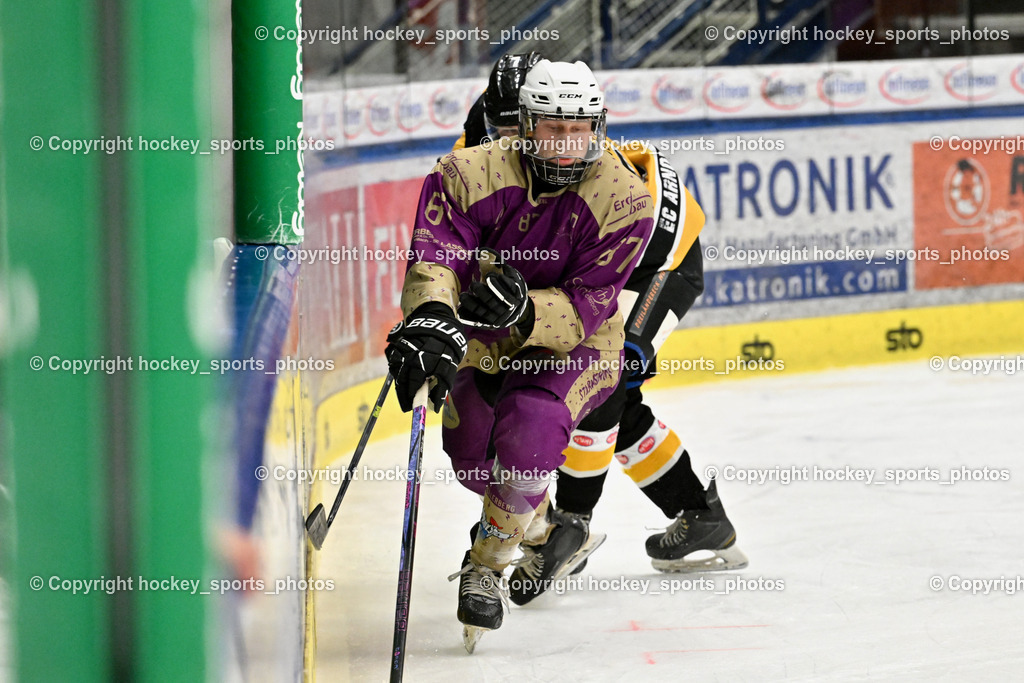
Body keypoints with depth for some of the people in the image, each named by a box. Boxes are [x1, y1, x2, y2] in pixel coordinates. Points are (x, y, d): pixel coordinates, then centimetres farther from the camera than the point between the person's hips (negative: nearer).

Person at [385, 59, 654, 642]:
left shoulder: (624, 199, -21)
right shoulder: (472, 175, -20)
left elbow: (586, 306, -25)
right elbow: (435, 254, -32)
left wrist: (525, 312, -45)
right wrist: (431, 319, -53)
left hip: (573, 342, -3)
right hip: (482, 339, 3)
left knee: (528, 434, -29)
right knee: (472, 452, -5)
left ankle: (489, 564, -7)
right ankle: (532, 518, 34)